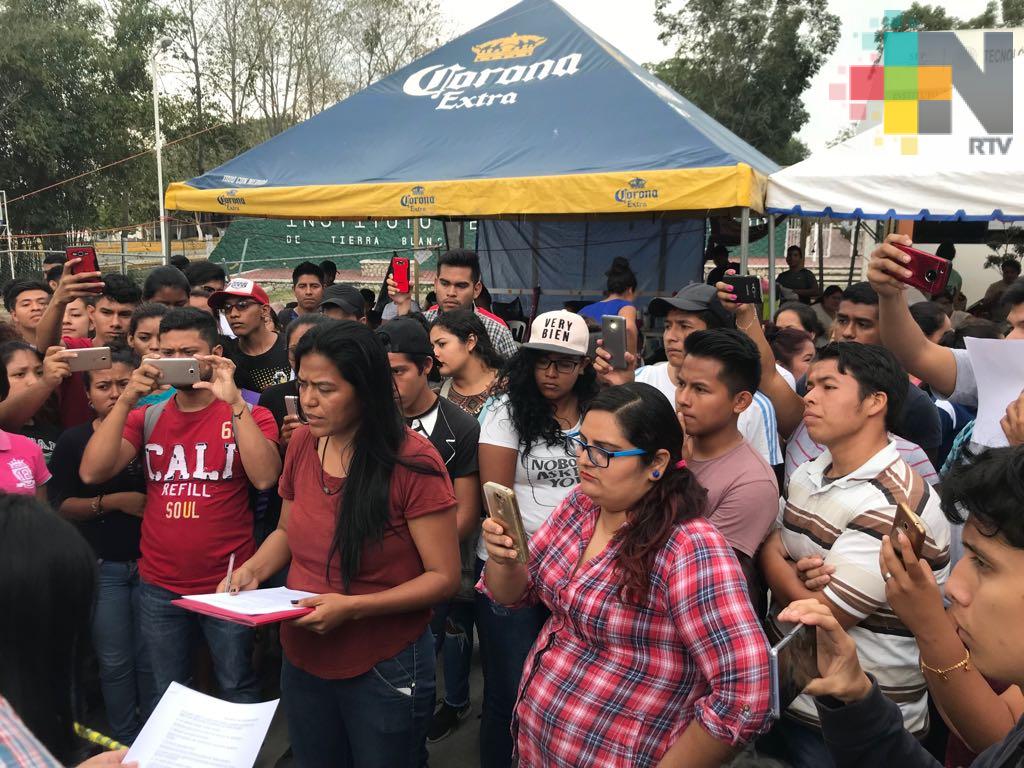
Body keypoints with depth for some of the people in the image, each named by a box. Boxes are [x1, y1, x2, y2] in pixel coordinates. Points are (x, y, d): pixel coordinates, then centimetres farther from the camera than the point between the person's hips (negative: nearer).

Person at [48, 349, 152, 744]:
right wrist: (113, 502, -14)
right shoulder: (74, 440, 0)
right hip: (102, 567, 0)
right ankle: (125, 741, 25)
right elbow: (58, 505, -3)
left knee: (152, 658, 7)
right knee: (114, 662, 7)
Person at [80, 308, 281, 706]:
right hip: (159, 586, 3)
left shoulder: (248, 415, -5)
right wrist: (126, 400, -16)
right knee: (167, 696, 20)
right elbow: (91, 473, -8)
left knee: (238, 692, 12)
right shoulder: (147, 416, 4)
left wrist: (234, 401, -26)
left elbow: (264, 478, -23)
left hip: (228, 583, -3)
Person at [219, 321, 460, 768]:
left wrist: (352, 607, -27)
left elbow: (443, 577, -18)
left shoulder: (413, 463, -21)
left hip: (385, 671, -5)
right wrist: (253, 569, -6)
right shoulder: (302, 445, -3)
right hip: (303, 662, 5)